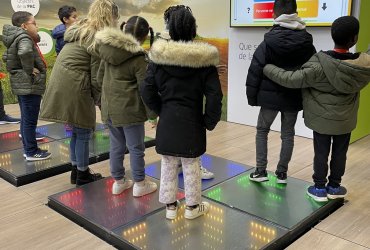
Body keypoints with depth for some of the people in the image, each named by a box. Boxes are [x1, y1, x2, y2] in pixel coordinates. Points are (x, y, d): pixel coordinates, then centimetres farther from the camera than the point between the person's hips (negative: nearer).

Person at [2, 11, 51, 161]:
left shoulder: (17, 38, 13)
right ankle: (32, 152, 7)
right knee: (30, 120, -2)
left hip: (22, 85, 10)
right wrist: (29, 70, -24)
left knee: (26, 119, 16)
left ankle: (28, 148, 27)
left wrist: (19, 68, 15)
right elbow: (25, 52, -38)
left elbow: (8, 57, 24)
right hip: (29, 85, -10)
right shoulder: (24, 38, -16)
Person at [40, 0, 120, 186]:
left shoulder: (79, 30, 16)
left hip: (60, 85, 9)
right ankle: (82, 176, 17)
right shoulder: (99, 38, -12)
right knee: (84, 133, 5)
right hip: (75, 89, -9)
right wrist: (99, 100, 3)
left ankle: (76, 171, 30)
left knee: (77, 131, 18)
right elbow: (96, 76, -11)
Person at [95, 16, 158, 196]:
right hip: (129, 109, -6)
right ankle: (140, 184, 20)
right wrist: (154, 113, -5)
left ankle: (118, 181, 30)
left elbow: (100, 77, 13)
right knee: (136, 148, 8)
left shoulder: (107, 50, 4)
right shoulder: (138, 58, -16)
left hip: (109, 108, 7)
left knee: (116, 146, 17)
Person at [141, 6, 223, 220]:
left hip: (167, 121, 2)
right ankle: (193, 206, 27)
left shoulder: (159, 56, -5)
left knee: (168, 164, 15)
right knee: (191, 165, 12)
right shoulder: (203, 57, -10)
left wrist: (161, 111, 9)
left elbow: (147, 92, -4)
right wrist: (209, 121, -1)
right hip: (192, 121, -2)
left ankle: (170, 205, 27)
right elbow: (214, 95, -13)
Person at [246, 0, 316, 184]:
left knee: (262, 131, 14)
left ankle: (260, 171, 12)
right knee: (288, 134, 15)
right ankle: (282, 173, 20)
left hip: (270, 97, -2)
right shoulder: (307, 43, 1)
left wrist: (252, 97, -1)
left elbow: (254, 72, -10)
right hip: (294, 98, 3)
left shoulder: (267, 42, -10)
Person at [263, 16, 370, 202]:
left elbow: (291, 79, -23)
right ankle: (334, 186, 31)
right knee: (340, 152, 17)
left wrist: (267, 68, -12)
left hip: (322, 118, -2)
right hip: (346, 120, 3)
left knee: (321, 153, 11)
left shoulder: (319, 66, -26)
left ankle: (319, 188, 23)